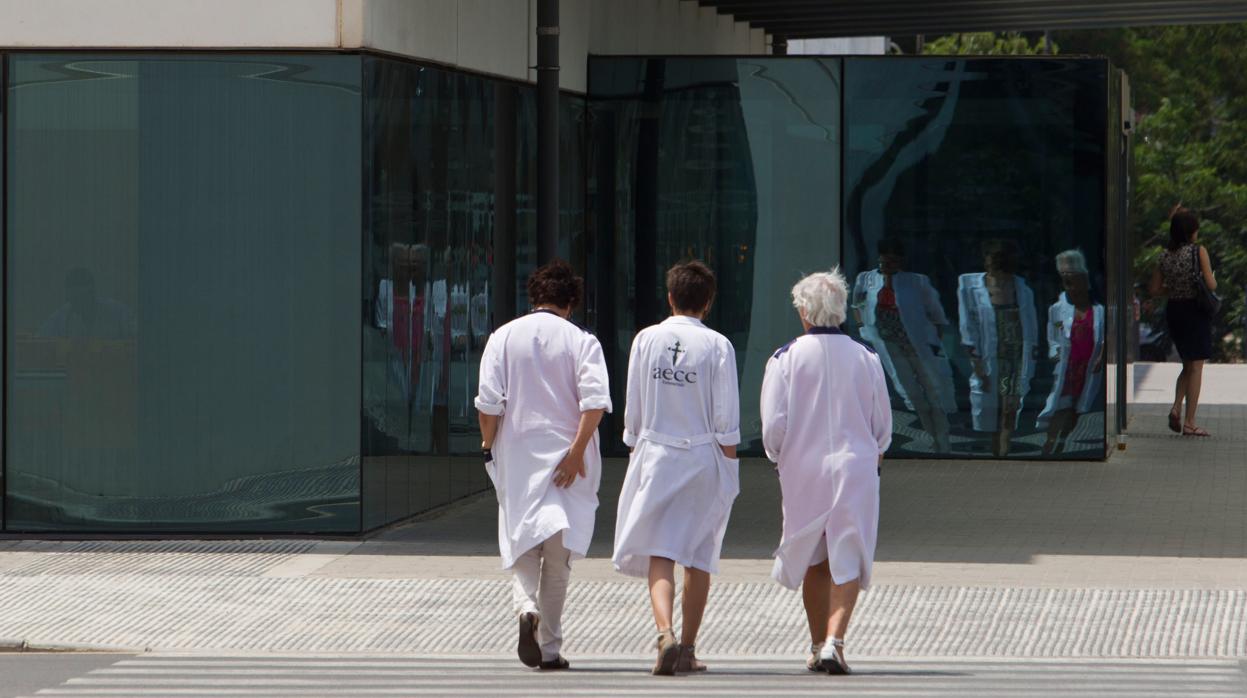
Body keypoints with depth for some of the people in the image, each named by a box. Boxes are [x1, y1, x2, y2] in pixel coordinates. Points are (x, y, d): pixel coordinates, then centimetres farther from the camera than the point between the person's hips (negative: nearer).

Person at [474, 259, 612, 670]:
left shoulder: (503, 337, 2)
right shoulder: (581, 341, -2)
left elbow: (488, 400, -4)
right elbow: (595, 400, -14)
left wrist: (488, 444, 7)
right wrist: (577, 450, -13)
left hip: (516, 454, 1)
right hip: (565, 457, -1)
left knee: (521, 543, 9)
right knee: (558, 552, 7)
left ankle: (526, 607, -21)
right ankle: (549, 647, 8)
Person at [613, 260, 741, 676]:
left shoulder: (646, 340, 0)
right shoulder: (717, 346, -7)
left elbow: (633, 411, 4)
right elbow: (727, 421, -6)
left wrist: (636, 452, 16)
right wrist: (729, 470, 3)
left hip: (655, 454, 1)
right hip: (703, 456, -1)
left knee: (659, 553, -2)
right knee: (699, 557, 12)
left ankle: (665, 632, -25)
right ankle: (688, 649, 17)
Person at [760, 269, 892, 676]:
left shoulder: (786, 358, -8)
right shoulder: (865, 359, -2)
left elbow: (773, 424, -7)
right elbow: (882, 425, 5)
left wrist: (779, 458, 13)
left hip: (802, 471, 0)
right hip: (855, 473, 0)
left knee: (813, 563, 15)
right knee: (847, 562, 1)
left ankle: (818, 645, 24)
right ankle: (834, 640, -16)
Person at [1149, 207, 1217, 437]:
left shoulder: (1166, 255, 3)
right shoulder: (1199, 251, -12)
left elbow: (1154, 289, 4)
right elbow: (1211, 285, -15)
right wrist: (1212, 278, 7)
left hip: (1173, 310, 5)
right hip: (1196, 310, -5)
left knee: (1188, 365, 20)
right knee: (1196, 367, 1)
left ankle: (1176, 408, -1)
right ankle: (1189, 423, -1)